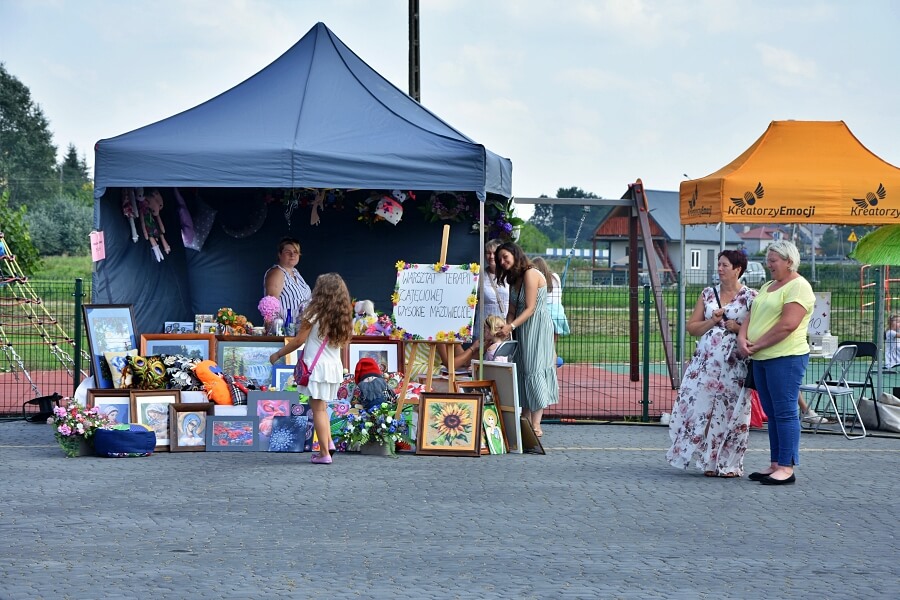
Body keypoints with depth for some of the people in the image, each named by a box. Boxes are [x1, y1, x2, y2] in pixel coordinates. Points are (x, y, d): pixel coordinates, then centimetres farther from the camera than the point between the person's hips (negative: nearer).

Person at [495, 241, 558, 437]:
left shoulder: (530, 274, -14)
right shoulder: (513, 279, 13)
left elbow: (530, 309, -18)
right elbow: (512, 310, 9)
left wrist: (511, 326, -24)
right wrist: (506, 329, -6)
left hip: (537, 327, -9)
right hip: (522, 329, 9)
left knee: (534, 371, -11)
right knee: (522, 372, 6)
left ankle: (536, 425, -12)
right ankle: (526, 421, 8)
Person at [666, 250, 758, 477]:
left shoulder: (751, 297, 0)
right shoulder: (708, 294, 13)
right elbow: (692, 327, 11)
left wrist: (738, 328, -15)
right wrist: (712, 321, -5)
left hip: (734, 366, -4)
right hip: (705, 362, 4)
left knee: (730, 412, -3)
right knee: (699, 408, -2)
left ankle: (728, 464, 6)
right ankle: (709, 462, 7)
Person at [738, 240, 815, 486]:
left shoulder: (798, 287, -9)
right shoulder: (767, 287, 20)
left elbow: (788, 324, -19)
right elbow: (751, 316, 17)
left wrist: (757, 345, -15)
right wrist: (742, 338, -4)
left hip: (786, 357, -9)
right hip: (761, 359, 9)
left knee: (785, 412, -7)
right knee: (772, 414, 11)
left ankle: (786, 467, -4)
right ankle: (775, 464, 16)